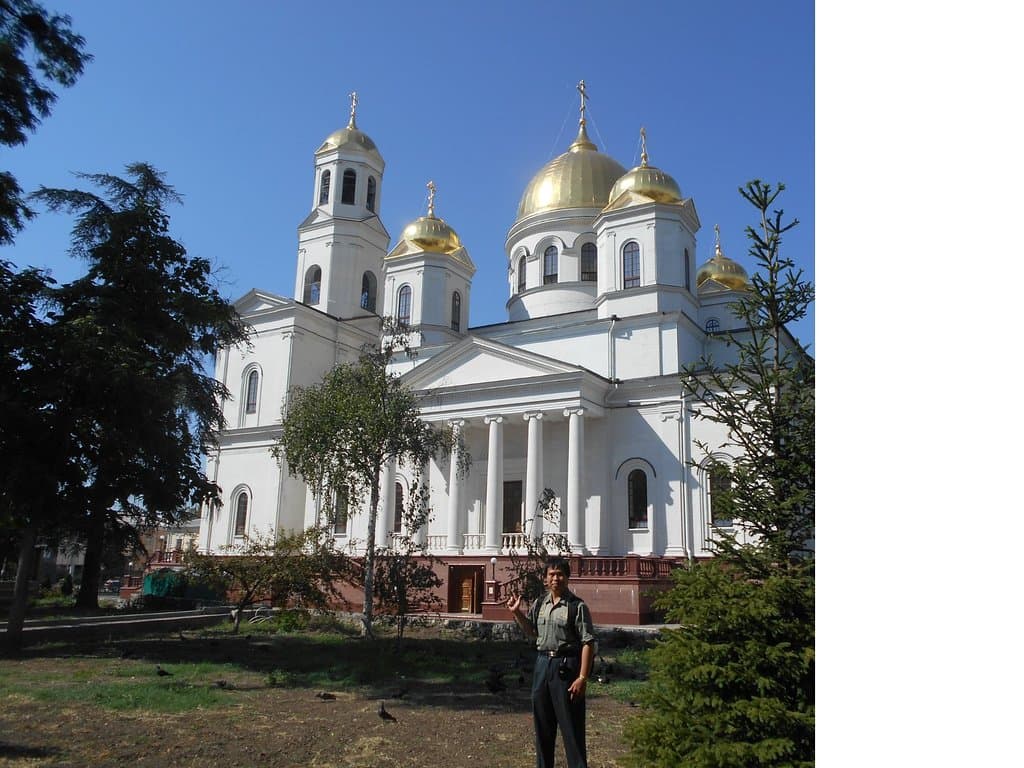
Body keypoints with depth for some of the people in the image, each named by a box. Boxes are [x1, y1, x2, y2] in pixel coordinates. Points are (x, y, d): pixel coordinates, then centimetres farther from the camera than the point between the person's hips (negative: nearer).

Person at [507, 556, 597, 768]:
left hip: (566, 666, -6)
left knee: (571, 727, 0)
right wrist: (516, 613, 8)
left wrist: (582, 677, -19)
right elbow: (531, 630, 24)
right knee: (542, 725, 16)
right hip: (543, 663, 6)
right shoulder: (540, 603, 8)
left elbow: (588, 643, -14)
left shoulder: (577, 607, -11)